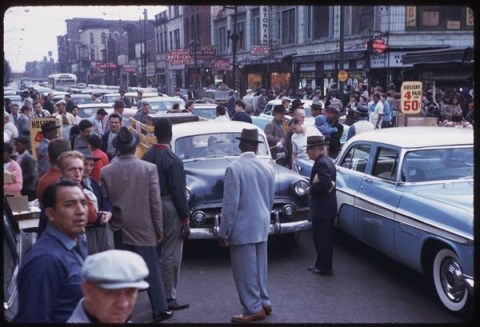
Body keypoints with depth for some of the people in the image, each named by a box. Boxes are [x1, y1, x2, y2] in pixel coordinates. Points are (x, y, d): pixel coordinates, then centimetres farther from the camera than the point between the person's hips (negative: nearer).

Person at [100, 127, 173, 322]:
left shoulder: (106, 172, -4)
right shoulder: (149, 168, -9)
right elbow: (155, 202, -8)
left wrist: (113, 221, 10)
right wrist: (159, 228, 0)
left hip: (119, 229, 2)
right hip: (144, 227, -2)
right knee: (152, 270, 8)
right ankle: (160, 310, 12)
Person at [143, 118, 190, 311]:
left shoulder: (146, 156, 3)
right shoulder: (173, 160, -16)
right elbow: (178, 191, -16)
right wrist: (185, 220, -10)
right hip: (169, 208, -7)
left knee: (154, 251, 18)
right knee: (171, 254, 0)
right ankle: (169, 297, 4)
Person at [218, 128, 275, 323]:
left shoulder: (234, 168, -17)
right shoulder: (268, 167, 3)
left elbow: (231, 204, -17)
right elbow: (271, 200, 10)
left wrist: (223, 232, -10)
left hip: (242, 228, -7)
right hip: (262, 226, 7)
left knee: (245, 270, 3)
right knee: (259, 267, 18)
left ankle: (254, 309, 9)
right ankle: (264, 303, 27)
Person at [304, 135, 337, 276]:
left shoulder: (322, 163, -19)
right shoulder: (327, 161, 13)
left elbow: (324, 184, -29)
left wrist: (310, 190, -15)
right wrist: (312, 188, 5)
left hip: (322, 210, -11)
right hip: (328, 208, 11)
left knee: (322, 239, -2)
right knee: (325, 238, 17)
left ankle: (324, 267, 6)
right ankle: (322, 265, 27)